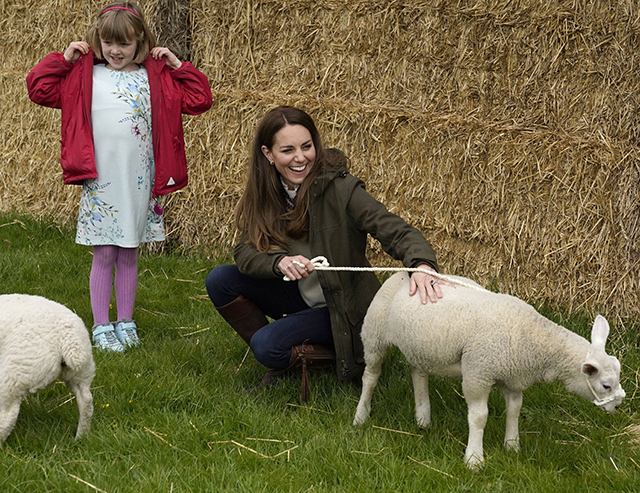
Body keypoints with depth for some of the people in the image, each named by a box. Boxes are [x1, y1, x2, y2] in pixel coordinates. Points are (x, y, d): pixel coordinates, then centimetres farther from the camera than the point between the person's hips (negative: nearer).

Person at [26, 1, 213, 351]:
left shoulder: (155, 77, 5)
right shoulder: (83, 74, 3)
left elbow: (200, 100, 5)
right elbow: (38, 88, 2)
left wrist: (178, 67, 0)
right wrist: (64, 59, -2)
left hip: (139, 183, 1)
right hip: (100, 182, -1)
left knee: (129, 255, 11)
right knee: (103, 255, 2)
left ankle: (125, 322, 22)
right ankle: (101, 326, 12)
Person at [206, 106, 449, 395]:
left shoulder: (340, 188, -21)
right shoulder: (265, 195, -5)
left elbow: (395, 231, -29)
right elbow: (244, 253, -11)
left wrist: (422, 265, -51)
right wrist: (279, 262, -33)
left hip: (344, 309, -6)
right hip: (301, 299, 6)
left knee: (267, 345, -26)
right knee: (220, 280, -9)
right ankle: (284, 357, 4)